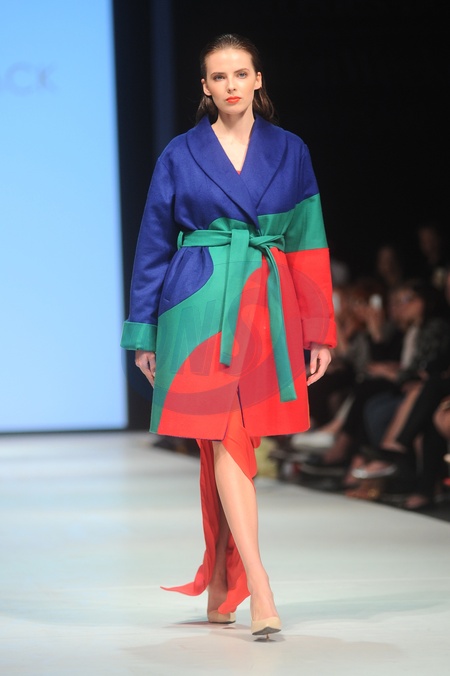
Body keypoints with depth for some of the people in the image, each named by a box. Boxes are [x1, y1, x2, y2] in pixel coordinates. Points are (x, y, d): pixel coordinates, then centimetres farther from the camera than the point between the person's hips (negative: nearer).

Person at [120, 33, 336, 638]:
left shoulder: (289, 152, 8)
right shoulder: (180, 155, 4)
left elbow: (309, 245, 9)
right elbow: (153, 246, 7)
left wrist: (319, 332, 4)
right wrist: (143, 333, 4)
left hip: (267, 309, 2)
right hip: (201, 309, -2)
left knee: (233, 442, 5)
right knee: (227, 440, -11)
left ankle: (220, 588, 17)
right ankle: (258, 589, -16)